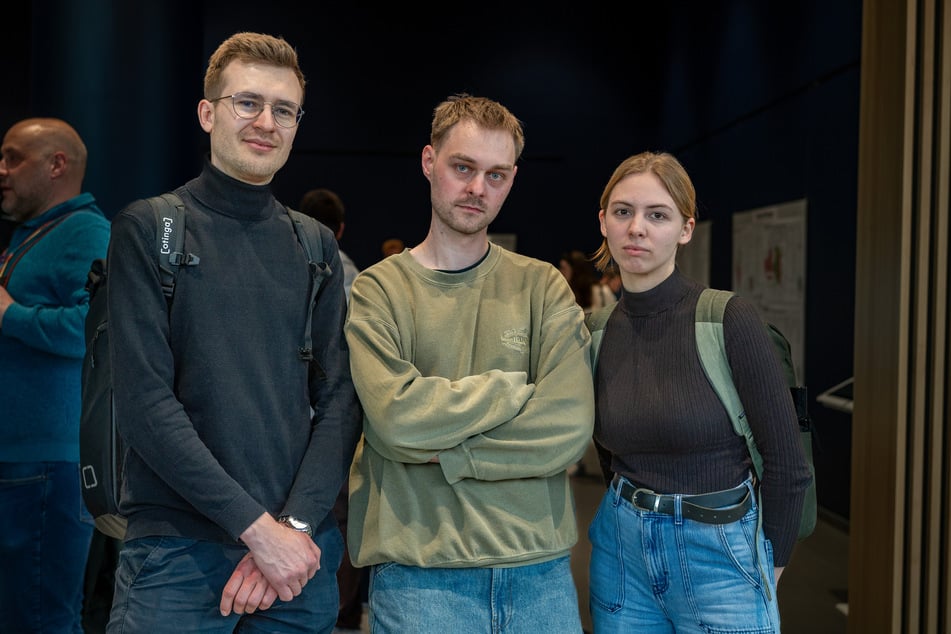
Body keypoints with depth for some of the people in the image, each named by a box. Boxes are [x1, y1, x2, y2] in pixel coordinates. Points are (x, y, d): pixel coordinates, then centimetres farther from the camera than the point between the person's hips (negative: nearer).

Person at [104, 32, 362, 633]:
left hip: (302, 548, 3)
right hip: (176, 550, -3)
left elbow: (340, 399, 2)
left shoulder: (317, 246, 8)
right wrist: (257, 526, -16)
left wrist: (297, 523, -11)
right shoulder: (147, 229, -3)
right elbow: (145, 402, -11)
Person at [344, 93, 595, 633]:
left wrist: (443, 452, -11)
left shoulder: (543, 287, 3)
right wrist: (515, 389, -9)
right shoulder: (379, 290, -1)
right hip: (419, 571, -2)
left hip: (540, 566, 2)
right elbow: (397, 417, -17)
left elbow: (569, 428, -8)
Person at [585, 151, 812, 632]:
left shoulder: (728, 319, -15)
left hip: (720, 554, -4)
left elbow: (786, 462, -10)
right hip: (620, 552, 4)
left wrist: (767, 567, -1)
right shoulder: (596, 329, -1)